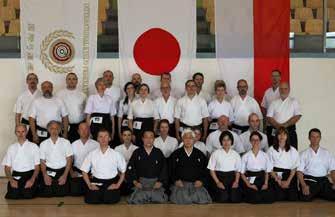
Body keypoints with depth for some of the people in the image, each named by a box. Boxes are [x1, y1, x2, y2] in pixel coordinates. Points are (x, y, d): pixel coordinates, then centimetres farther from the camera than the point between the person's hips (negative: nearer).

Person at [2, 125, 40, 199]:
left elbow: (37, 167, 2)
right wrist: (11, 180, -8)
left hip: (29, 175, -2)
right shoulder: (11, 148, 12)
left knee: (28, 195, -25)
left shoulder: (33, 146, 5)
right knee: (13, 195, -22)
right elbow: (7, 167, 10)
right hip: (16, 175, 2)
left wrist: (32, 179, -14)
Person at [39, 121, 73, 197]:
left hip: (62, 171, -1)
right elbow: (42, 162, 7)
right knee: (46, 193, -15)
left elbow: (69, 160, 2)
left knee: (61, 193, -17)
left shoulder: (66, 142, 4)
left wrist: (65, 175, -10)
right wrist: (45, 175, -9)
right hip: (49, 171, 1)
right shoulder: (43, 144, 8)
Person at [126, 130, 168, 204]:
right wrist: (135, 181, -6)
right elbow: (130, 168, 5)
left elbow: (164, 168, 7)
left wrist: (160, 181, -7)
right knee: (137, 199, -29)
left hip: (156, 182, 1)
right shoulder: (137, 152, 10)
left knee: (158, 197, -27)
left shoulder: (159, 153, 12)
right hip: (141, 182, -1)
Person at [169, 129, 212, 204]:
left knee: (204, 200, -24)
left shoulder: (200, 155, 16)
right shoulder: (175, 154, 13)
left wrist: (201, 181, -4)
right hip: (180, 184, -1)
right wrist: (176, 180, -5)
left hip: (196, 184, 1)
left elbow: (205, 170, 12)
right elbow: (171, 170, 10)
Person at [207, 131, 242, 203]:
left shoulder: (236, 155, 9)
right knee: (223, 198, -22)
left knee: (235, 198, -18)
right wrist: (217, 182, -9)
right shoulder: (216, 153, 2)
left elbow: (238, 170, 11)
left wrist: (236, 181, -5)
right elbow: (212, 170, 2)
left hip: (232, 178, 2)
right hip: (220, 178, -2)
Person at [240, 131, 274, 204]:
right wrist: (249, 185, -8)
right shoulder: (246, 156, 3)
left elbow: (267, 172, 11)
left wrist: (266, 183, -4)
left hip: (262, 181, 2)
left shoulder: (265, 156, 10)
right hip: (250, 181, -2)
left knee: (270, 197, -22)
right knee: (255, 198, -27)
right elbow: (242, 173, 3)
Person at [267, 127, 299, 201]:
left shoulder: (293, 151, 9)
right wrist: (278, 181, -9)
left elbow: (294, 168, 4)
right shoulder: (271, 150, 4)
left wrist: (288, 181, -10)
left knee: (293, 198, -15)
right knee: (279, 198, -20)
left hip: (289, 177, 2)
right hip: (275, 177, -2)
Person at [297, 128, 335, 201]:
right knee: (306, 197, -33)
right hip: (309, 180, -3)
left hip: (323, 180, 3)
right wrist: (303, 185, -17)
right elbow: (299, 171, 0)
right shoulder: (303, 154, 9)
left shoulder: (327, 153, 17)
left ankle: (318, 194, 1)